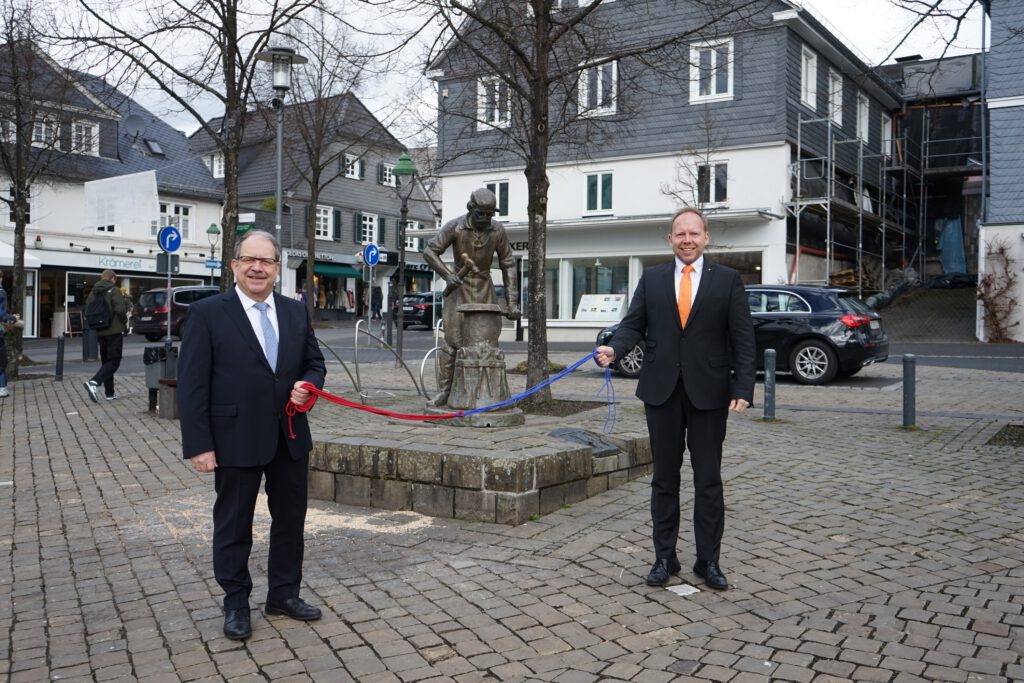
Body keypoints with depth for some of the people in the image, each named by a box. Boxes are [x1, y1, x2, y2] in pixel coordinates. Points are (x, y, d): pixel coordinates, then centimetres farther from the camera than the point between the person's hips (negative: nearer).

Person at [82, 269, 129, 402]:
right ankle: (94, 382, -24)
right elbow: (120, 310, -19)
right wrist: (125, 322, -1)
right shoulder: (114, 291, -10)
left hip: (100, 332, 7)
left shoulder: (93, 293, 8)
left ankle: (109, 393, 16)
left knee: (106, 361, 15)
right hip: (114, 331, -7)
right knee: (114, 361, -4)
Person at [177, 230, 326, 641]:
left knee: (291, 519, 14)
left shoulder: (296, 312, 6)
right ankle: (236, 604, 25)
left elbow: (315, 362, 16)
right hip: (236, 440, -4)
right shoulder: (207, 313, -7)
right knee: (233, 526, 9)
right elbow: (192, 385, -9)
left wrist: (308, 384, -8)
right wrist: (198, 445, -14)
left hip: (291, 438, 5)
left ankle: (284, 594, 31)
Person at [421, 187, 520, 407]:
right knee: (453, 340, -10)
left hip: (485, 290, 2)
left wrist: (512, 302, -7)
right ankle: (444, 391, -5)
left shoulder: (498, 231, -9)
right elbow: (429, 251, -11)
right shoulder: (455, 227, -16)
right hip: (459, 288, -2)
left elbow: (508, 265, -3)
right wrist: (447, 275, -25)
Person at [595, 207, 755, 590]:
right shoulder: (652, 278, 8)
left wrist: (743, 389, -9)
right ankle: (664, 558, 19)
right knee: (664, 478, 9)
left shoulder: (727, 280, 2)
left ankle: (708, 561, 16)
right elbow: (634, 324, 4)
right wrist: (615, 348, -17)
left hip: (709, 392, -2)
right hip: (662, 390, 2)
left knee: (708, 480, 5)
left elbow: (742, 339, -1)